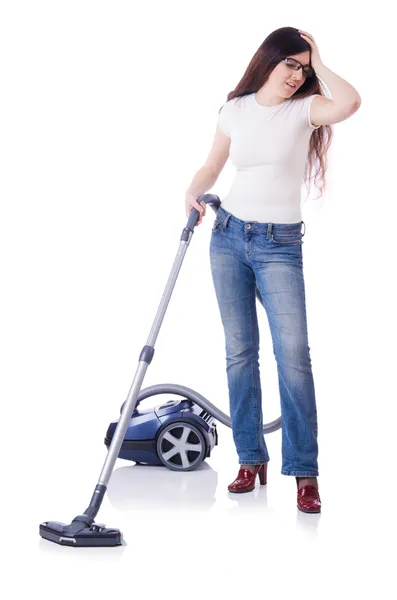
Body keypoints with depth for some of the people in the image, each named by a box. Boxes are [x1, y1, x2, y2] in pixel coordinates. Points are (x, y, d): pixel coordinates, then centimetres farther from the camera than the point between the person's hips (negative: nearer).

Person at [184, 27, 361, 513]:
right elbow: (212, 167, 16)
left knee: (293, 353, -11)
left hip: (280, 245, -3)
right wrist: (193, 193, -5)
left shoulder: (303, 109, -2)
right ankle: (251, 459, 15)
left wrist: (317, 62, -8)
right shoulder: (235, 110, 7)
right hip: (228, 235, 3)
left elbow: (349, 103, -23)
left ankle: (304, 472, -7)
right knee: (239, 350, 6)